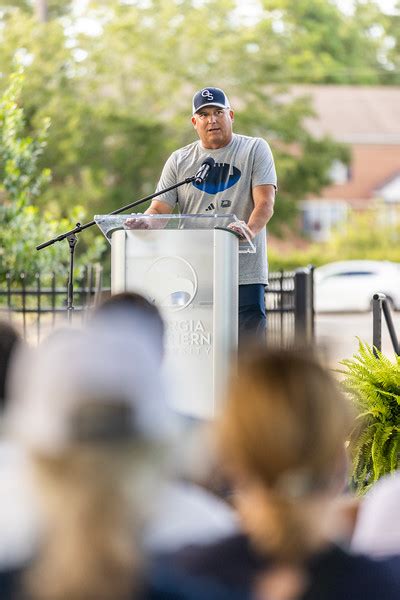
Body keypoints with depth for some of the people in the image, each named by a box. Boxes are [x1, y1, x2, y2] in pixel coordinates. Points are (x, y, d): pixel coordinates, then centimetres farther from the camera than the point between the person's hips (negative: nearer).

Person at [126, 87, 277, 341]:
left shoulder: (255, 149, 6)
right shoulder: (179, 160, 15)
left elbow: (265, 203, -6)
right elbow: (160, 209, 8)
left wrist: (250, 229, -27)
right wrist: (142, 223, -16)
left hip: (245, 273, -3)